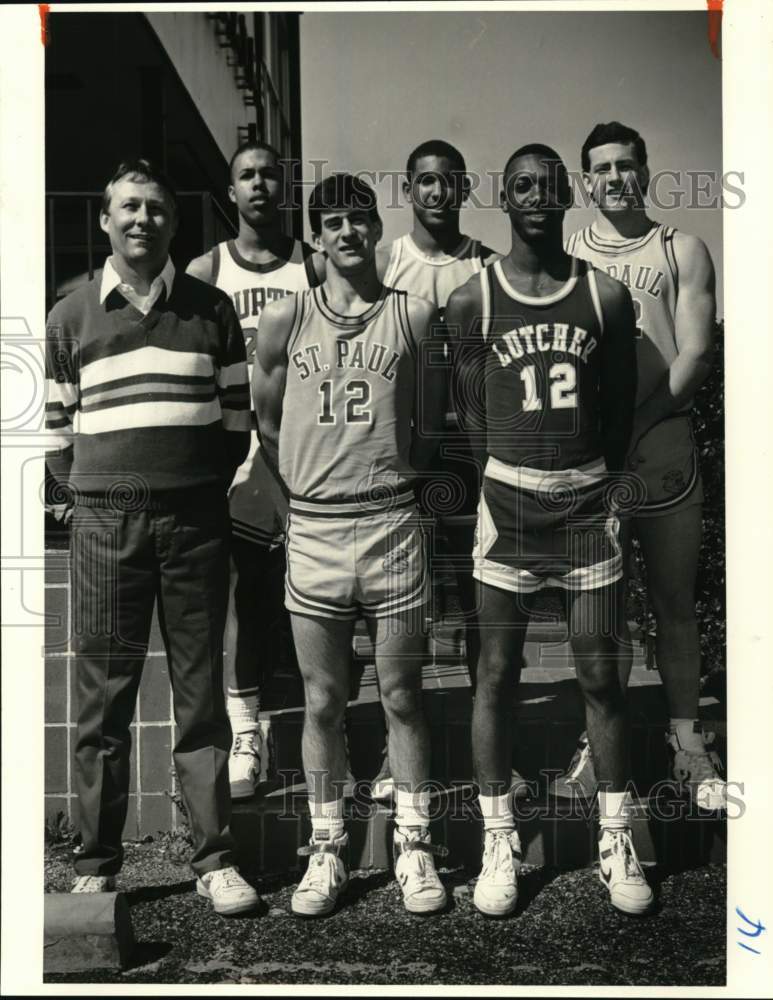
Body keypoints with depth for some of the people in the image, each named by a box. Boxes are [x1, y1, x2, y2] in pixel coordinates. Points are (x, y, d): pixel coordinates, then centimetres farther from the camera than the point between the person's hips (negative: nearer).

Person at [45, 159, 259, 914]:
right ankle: (97, 866, 15)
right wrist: (94, 497, 2)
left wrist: (203, 490, 2)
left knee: (200, 693, 6)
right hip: (105, 522, 0)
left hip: (195, 519, 0)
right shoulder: (71, 318, 7)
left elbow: (236, 418, 7)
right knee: (103, 696, 4)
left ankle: (214, 859, 14)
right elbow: (58, 429, 9)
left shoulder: (211, 310, 7)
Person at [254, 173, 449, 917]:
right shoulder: (285, 319, 4)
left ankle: (413, 847, 19)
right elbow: (266, 425, 10)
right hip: (313, 527, 1)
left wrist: (388, 474, 2)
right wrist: (310, 483, 7)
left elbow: (429, 426, 8)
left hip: (392, 523, 0)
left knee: (402, 696, 6)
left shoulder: (413, 316, 3)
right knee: (322, 701, 8)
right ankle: (325, 851, 20)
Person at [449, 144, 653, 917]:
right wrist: (513, 478, 3)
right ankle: (498, 844, 17)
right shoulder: (472, 300, -1)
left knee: (600, 675, 5)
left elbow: (621, 402, 8)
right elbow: (470, 411, 3)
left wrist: (597, 477, 8)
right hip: (509, 500, 0)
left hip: (588, 500, 1)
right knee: (495, 675, 4)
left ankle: (616, 841, 19)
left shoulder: (606, 295, 2)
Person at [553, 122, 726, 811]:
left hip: (663, 441, 0)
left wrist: (636, 420, -13)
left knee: (675, 602, 6)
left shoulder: (683, 252, 7)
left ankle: (687, 741, 16)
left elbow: (695, 354, -2)